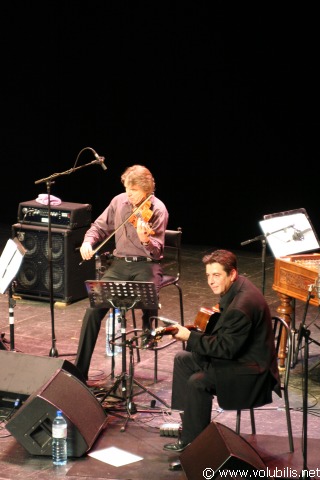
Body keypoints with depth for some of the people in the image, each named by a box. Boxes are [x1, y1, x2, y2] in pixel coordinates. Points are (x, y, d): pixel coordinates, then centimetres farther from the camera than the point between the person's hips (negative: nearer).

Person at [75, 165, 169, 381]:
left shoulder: (157, 209, -10)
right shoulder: (119, 201, 4)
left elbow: (157, 249, -17)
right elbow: (99, 227, 15)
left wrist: (146, 240, -39)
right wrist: (88, 241, -5)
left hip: (147, 264, -3)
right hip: (120, 264, 3)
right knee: (95, 305, -15)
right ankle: (80, 369, -9)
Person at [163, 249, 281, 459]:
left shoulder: (241, 306, -31)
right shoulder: (236, 286, 1)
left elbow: (226, 348, -27)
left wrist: (190, 337, -21)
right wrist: (215, 316, 1)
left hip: (252, 372, -11)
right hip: (237, 353, 11)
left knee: (198, 382, -26)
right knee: (183, 359, 11)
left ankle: (193, 441, -9)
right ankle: (187, 419, 18)